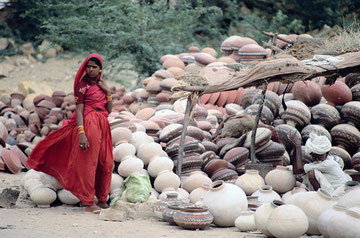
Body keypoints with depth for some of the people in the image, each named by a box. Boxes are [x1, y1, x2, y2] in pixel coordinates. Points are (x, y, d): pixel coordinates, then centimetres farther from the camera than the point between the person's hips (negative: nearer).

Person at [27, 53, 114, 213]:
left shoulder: (101, 85, 15)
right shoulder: (82, 85, -4)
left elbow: (109, 111, 13)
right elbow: (79, 111, -12)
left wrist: (108, 92, 0)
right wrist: (81, 133, -22)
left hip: (103, 126, 7)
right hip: (88, 124, -7)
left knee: (106, 164, 7)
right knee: (88, 163, -7)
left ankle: (102, 200, 20)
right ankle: (89, 203, -2)